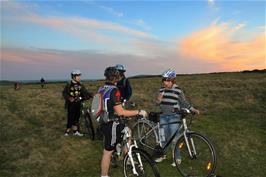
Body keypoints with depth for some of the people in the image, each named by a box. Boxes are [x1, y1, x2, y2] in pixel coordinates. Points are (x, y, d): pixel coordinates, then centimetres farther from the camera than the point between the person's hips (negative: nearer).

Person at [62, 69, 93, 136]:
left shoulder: (80, 85, 6)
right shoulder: (69, 85, -9)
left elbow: (85, 92, 3)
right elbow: (64, 93, -12)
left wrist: (90, 95, -16)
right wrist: (69, 98, -30)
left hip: (78, 104, 5)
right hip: (71, 104, -5)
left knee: (77, 117, 12)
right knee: (71, 118, -2)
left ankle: (76, 131, 24)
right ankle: (67, 131, 13)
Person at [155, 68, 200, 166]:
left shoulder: (178, 90, -7)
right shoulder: (162, 89, 6)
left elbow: (184, 103, 1)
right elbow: (158, 103, 12)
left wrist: (193, 109, -9)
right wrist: (158, 99, -9)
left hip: (174, 117, -4)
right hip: (163, 116, 5)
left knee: (174, 139, -2)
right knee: (163, 137, 14)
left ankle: (178, 159, 15)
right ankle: (163, 155, 33)